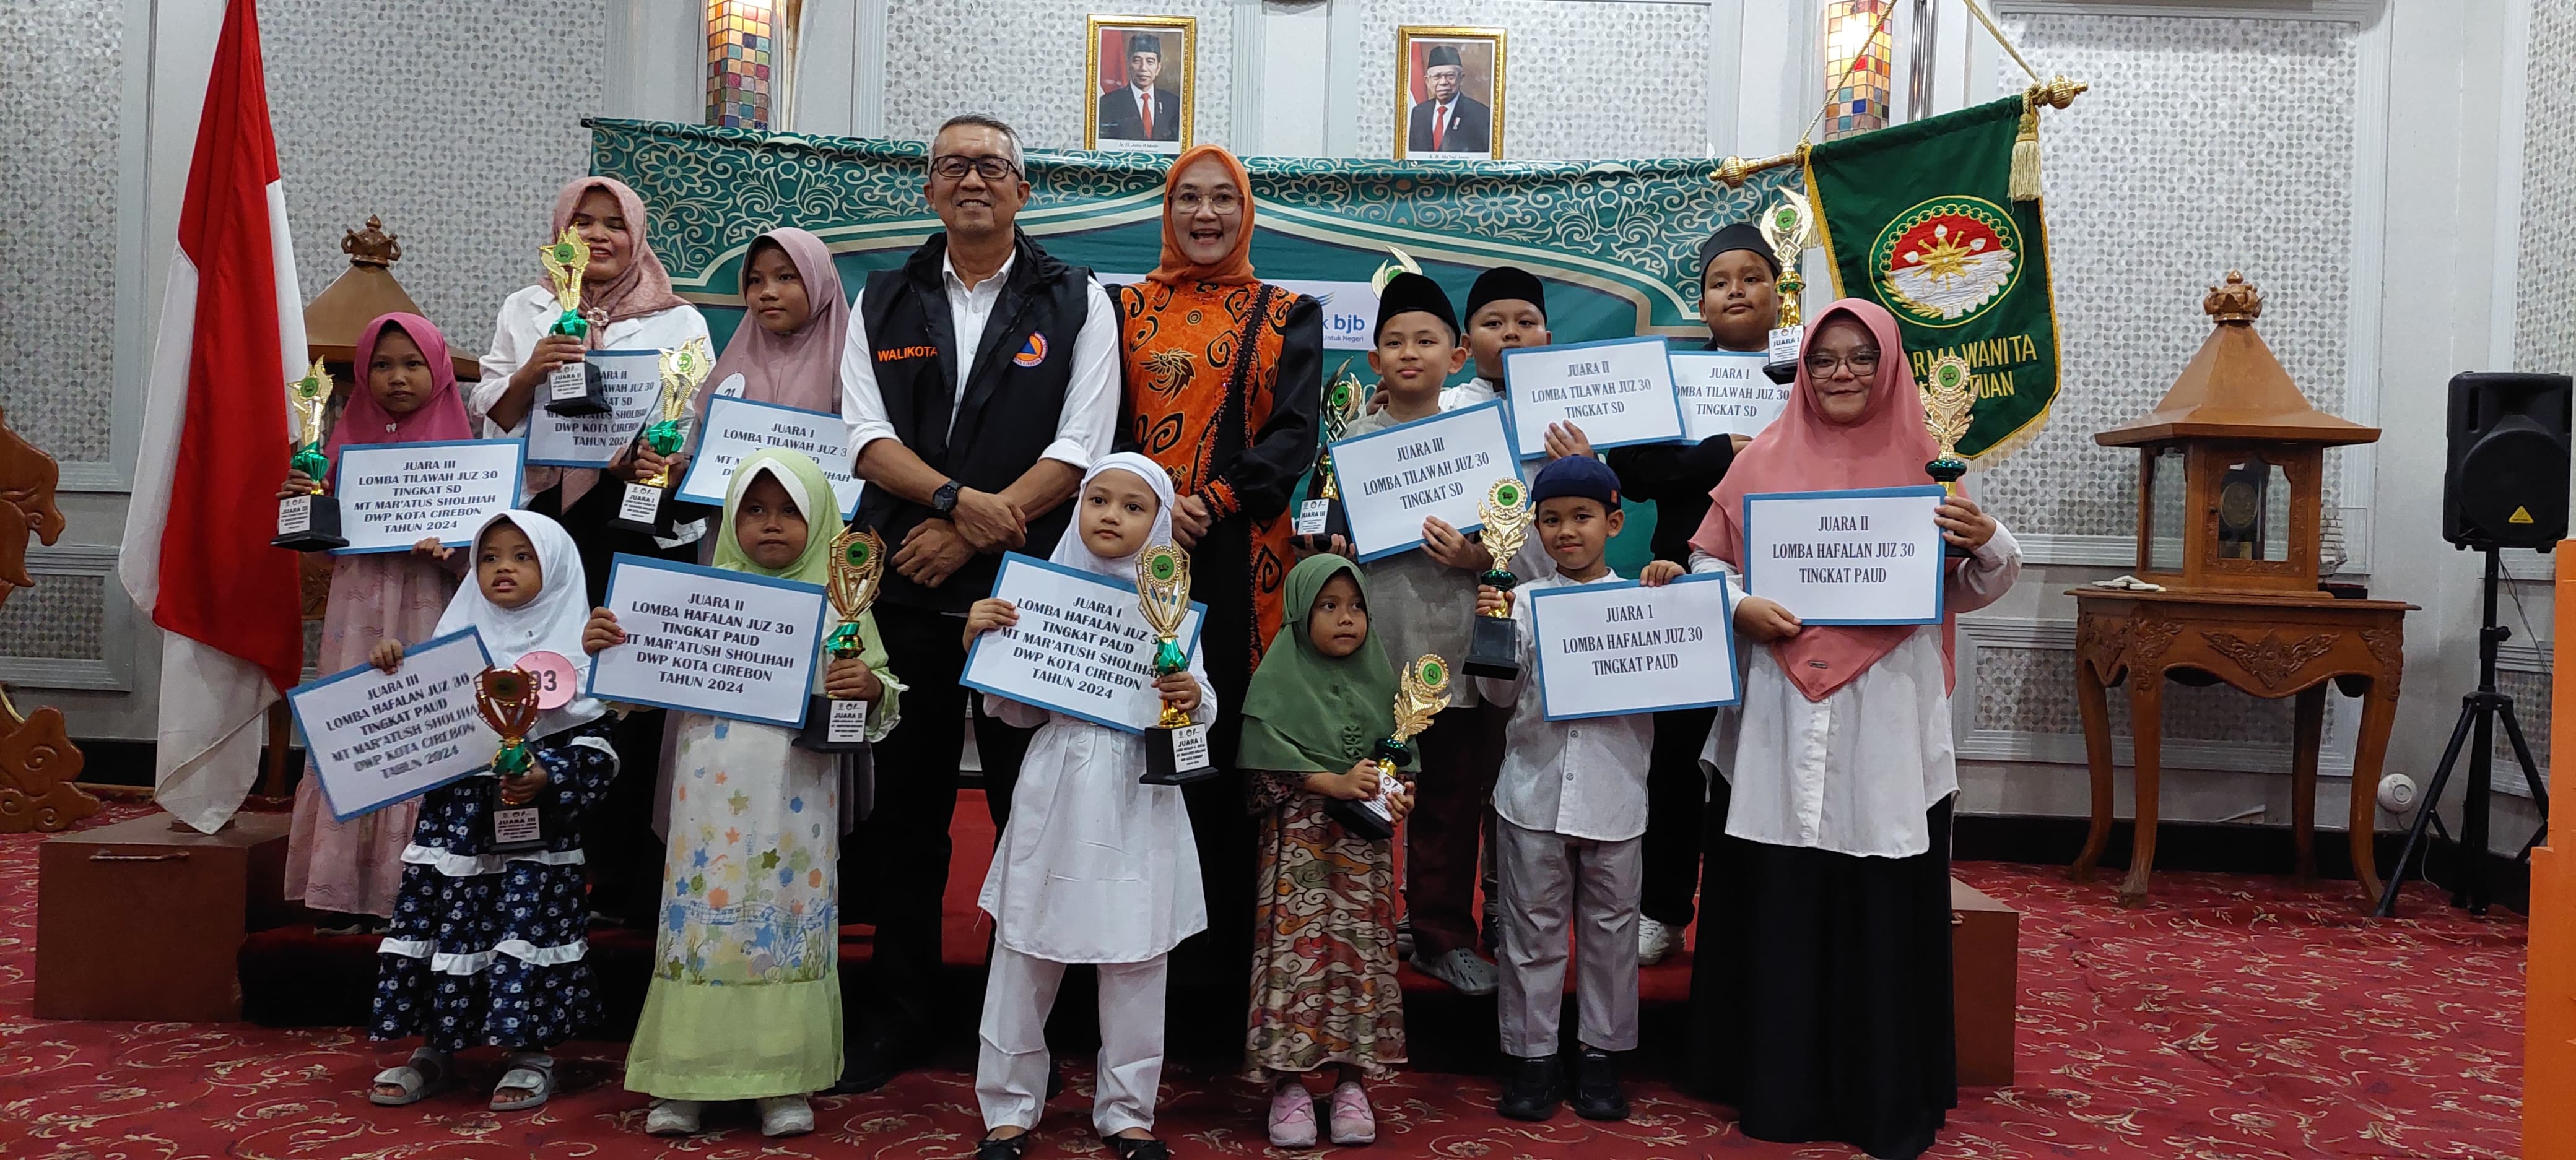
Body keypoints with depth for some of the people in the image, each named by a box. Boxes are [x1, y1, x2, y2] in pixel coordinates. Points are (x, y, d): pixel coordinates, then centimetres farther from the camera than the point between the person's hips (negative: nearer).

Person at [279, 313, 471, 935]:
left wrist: (450, 551, -19)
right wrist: (303, 500, -4)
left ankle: (405, 891, 5)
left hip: (426, 610, -2)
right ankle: (339, 891, 7)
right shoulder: (348, 441, 11)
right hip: (356, 610, 2)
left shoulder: (456, 444, 4)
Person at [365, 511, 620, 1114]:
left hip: (532, 828, -4)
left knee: (525, 922, -5)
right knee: (445, 922, 6)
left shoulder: (573, 652, -2)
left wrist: (547, 780, -21)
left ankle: (530, 1054, 10)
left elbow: (597, 753, -6)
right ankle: (435, 1049, 21)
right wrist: (393, 675, 1)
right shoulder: (455, 641, 10)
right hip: (455, 818, 4)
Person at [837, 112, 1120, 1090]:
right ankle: (893, 1016, 23)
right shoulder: (883, 302, 13)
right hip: (906, 589, 3)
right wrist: (961, 498, -15)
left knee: (1031, 806, 2)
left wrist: (968, 533, -13)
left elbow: (1080, 449, -5)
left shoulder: (1076, 303, 5)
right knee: (904, 806, 10)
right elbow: (867, 437, 2)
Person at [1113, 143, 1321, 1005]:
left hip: (1240, 555, -1)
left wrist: (1213, 502, -12)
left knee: (1230, 740, -1)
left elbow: (1295, 433, 1)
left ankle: (1224, 946, 9)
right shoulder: (1128, 308, 13)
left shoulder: (1288, 316, 12)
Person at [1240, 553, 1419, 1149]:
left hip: (1365, 838, 4)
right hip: (1299, 837, -3)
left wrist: (1401, 792, -6)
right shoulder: (1279, 678, -2)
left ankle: (1352, 1080, 10)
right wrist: (1336, 783, -16)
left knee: (1361, 946, 1)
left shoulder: (1378, 678, 11)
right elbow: (1267, 762, -9)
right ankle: (1288, 1082, 2)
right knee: (1296, 945, -7)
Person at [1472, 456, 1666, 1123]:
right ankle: (1532, 1056, 19)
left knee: (1611, 926, 10)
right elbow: (1501, 694, 4)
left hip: (1614, 794, 0)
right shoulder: (1523, 600, 3)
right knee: (1533, 926, 8)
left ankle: (1601, 1055, 23)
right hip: (1535, 791, 0)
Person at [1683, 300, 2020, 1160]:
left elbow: (1968, 593, 9)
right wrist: (1739, 609, -10)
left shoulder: (1927, 468, 6)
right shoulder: (1764, 461, 6)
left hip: (1889, 728, 0)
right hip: (1782, 720, 0)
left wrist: (1988, 544, -11)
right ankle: (1779, 1087, 19)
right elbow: (1704, 560, 9)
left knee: (1886, 909, 4)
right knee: (1780, 903, 5)